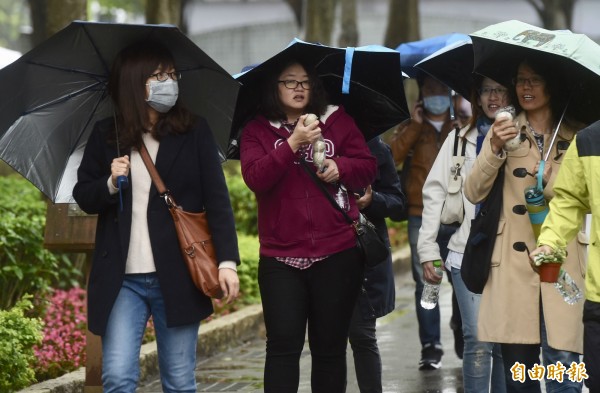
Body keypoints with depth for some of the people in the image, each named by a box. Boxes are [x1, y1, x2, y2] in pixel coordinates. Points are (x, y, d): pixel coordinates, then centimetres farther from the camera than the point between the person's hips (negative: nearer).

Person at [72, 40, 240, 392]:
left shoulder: (195, 131, 2)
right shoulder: (106, 136, 6)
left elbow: (217, 199, 0)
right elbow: (83, 197, 12)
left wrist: (227, 260, -10)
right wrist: (110, 184, -10)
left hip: (178, 276, 0)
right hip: (122, 278, 1)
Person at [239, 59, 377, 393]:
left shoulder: (337, 121, 8)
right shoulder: (257, 131, 4)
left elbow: (368, 166, 7)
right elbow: (255, 178, -11)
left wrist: (340, 167, -12)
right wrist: (292, 144, -21)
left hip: (337, 254, 1)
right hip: (281, 257, -1)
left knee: (330, 346, 6)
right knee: (283, 344, -7)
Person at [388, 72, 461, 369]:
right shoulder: (411, 129, 13)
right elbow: (392, 155, -5)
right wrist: (414, 125, -6)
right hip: (421, 218, 0)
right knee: (425, 283, -3)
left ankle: (464, 341, 18)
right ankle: (430, 347, 1)